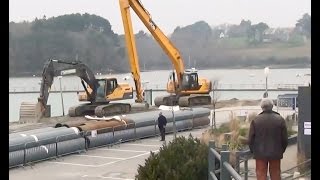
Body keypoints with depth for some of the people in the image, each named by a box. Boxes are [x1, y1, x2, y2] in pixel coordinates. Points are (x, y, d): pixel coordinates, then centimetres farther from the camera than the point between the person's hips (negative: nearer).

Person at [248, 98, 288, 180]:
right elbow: (285, 139, -1)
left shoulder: (255, 120, -5)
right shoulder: (280, 120, -3)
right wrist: (282, 150, 14)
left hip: (260, 154, -1)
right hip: (275, 153, 1)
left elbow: (250, 139, -3)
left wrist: (253, 151, 11)